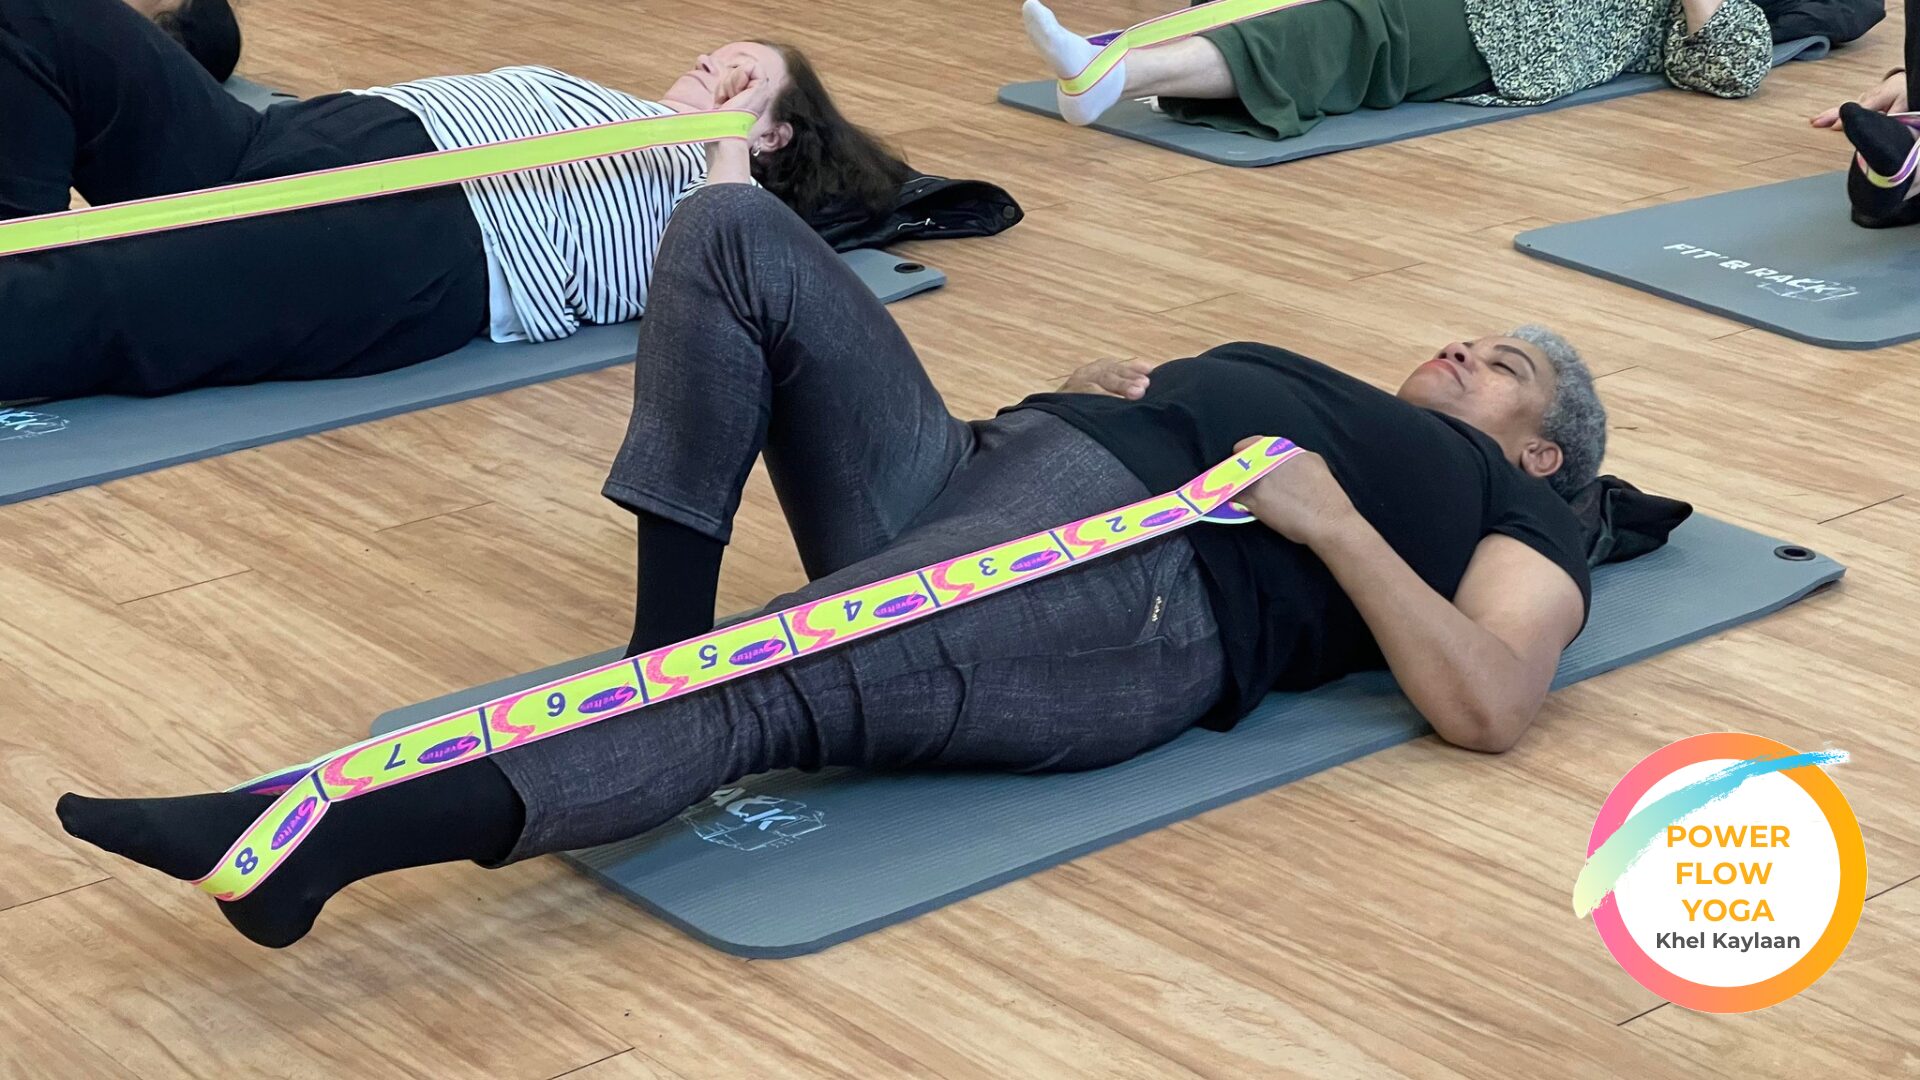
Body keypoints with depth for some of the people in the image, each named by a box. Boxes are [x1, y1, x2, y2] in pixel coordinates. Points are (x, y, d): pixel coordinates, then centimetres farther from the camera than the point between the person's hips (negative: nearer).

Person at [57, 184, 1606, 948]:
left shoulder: (1513, 516, 18)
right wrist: (1090, 386, 14)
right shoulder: (1301, 383, 40)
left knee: (781, 687, -36)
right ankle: (666, 644, -14)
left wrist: (1329, 522, -7)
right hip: (978, 466, 8)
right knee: (733, 235, -11)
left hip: (1135, 594, -8)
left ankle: (317, 841, -51)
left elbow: (1490, 704, -2)